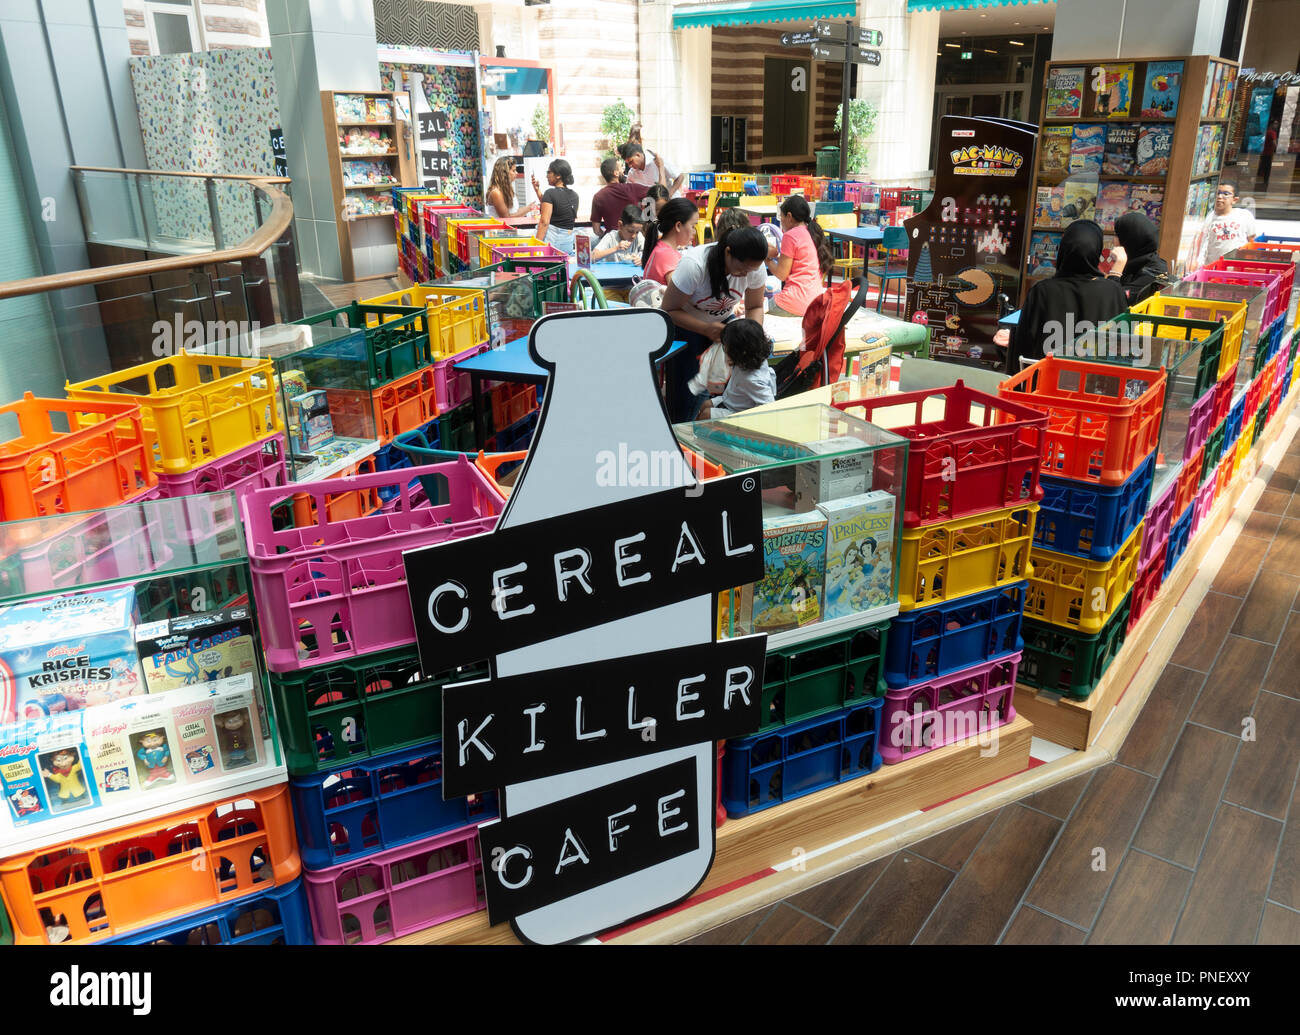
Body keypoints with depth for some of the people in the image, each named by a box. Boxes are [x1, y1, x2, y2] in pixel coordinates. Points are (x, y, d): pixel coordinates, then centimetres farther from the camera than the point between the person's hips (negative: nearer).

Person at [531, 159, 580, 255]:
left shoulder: (550, 193, -9)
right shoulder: (575, 195, 11)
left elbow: (544, 222, -15)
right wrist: (537, 190, 25)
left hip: (550, 239, -7)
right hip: (568, 241, 7)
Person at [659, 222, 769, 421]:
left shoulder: (754, 267, -19)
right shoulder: (693, 265, -33)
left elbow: (755, 307, -2)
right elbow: (669, 310, -24)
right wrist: (707, 329, -36)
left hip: (724, 320, 4)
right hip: (686, 324, -4)